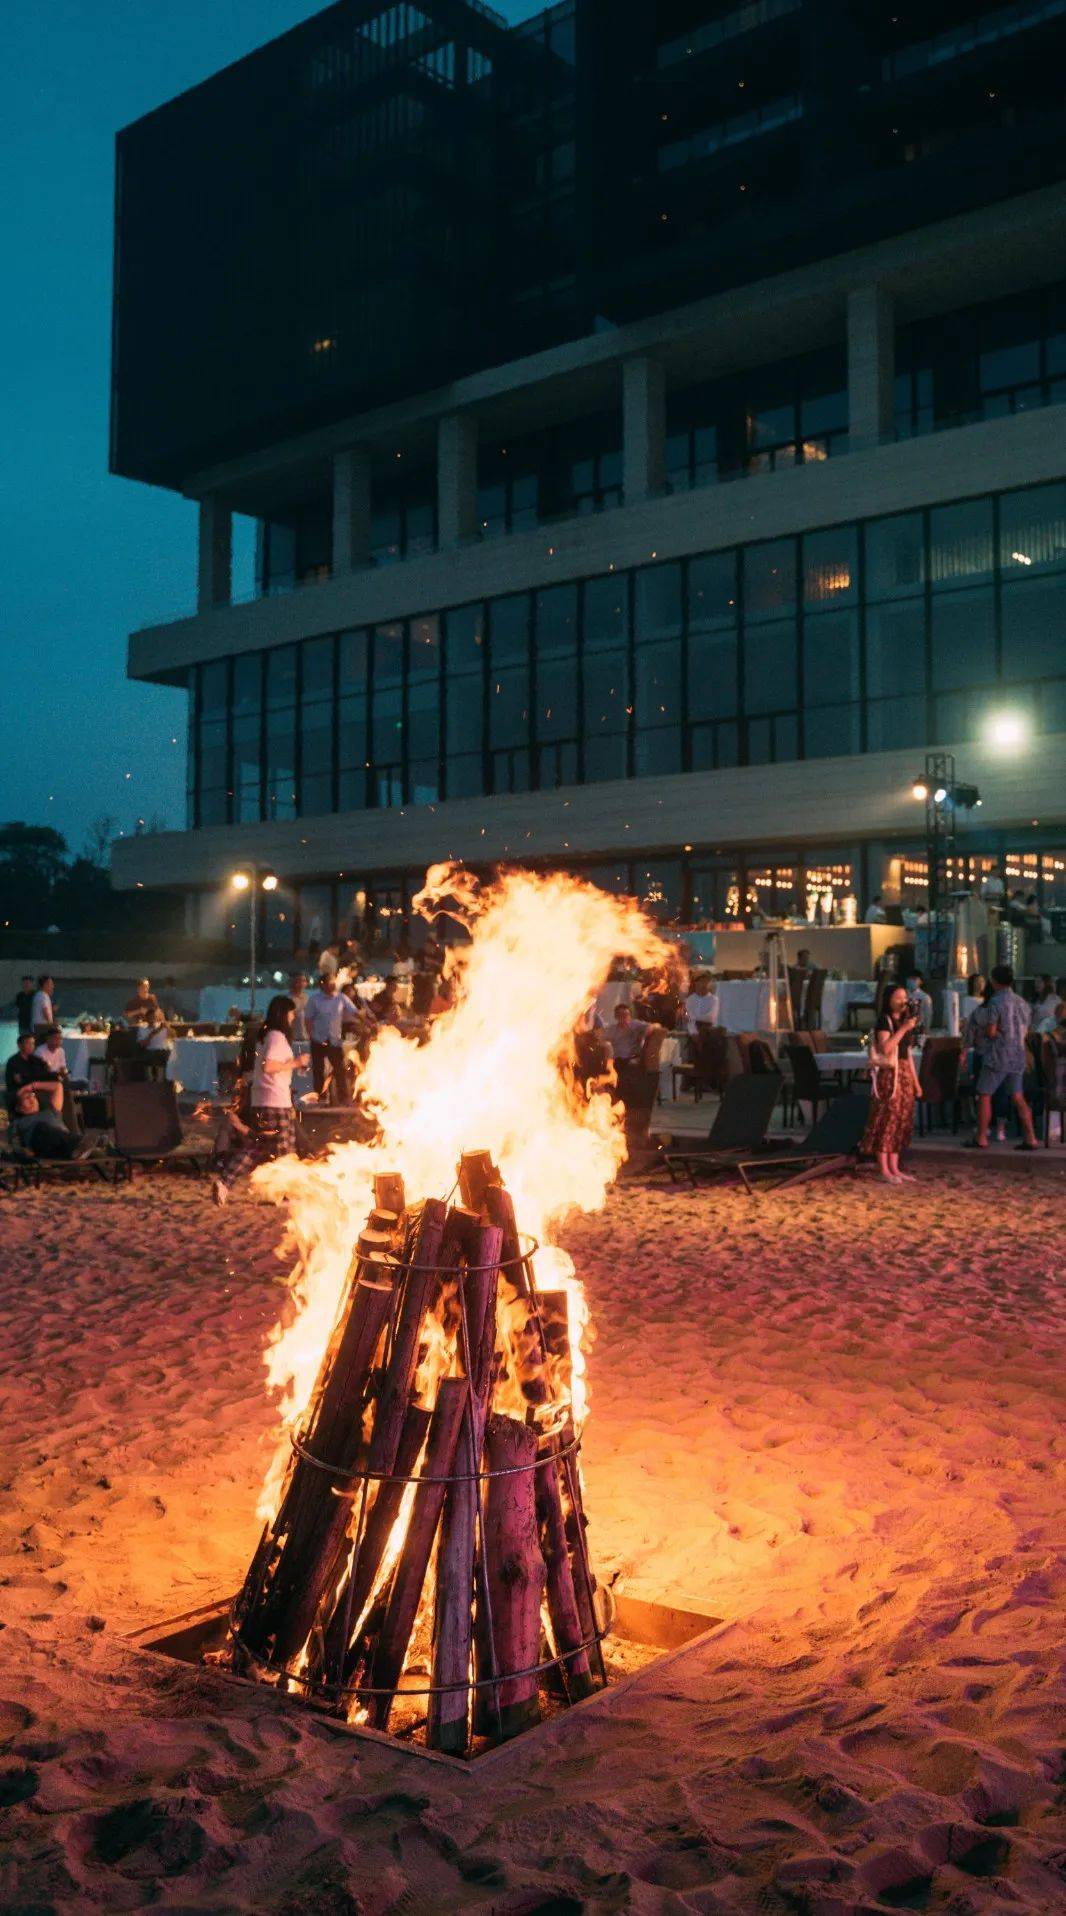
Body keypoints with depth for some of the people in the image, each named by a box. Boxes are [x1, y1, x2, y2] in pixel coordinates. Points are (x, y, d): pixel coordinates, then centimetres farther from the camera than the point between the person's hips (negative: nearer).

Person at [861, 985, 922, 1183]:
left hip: (905, 1074, 8)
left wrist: (915, 1081, 17)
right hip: (888, 1075, -8)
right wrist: (903, 1029, -21)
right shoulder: (884, 1021, -7)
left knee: (901, 1121, 7)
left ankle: (895, 1168, 13)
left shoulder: (905, 1021, 17)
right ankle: (884, 1170, -4)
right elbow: (885, 1048, -22)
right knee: (887, 1119, -7)